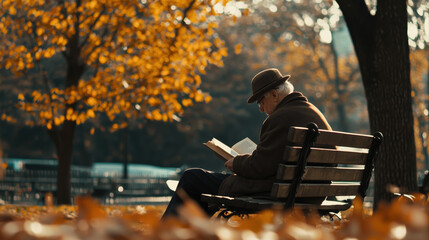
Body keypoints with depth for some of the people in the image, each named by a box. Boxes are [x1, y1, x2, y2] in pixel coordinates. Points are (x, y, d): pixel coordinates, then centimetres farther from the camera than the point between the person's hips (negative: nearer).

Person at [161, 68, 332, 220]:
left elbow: (260, 167, -22)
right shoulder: (317, 116, 10)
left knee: (191, 178, 4)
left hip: (269, 193, -10)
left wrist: (237, 163, -2)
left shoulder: (280, 119, -20)